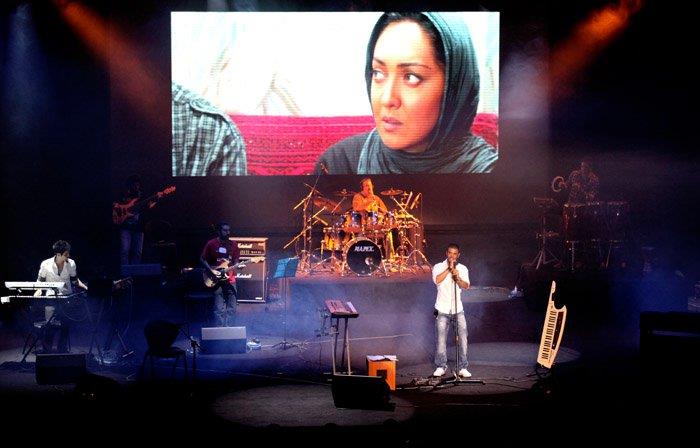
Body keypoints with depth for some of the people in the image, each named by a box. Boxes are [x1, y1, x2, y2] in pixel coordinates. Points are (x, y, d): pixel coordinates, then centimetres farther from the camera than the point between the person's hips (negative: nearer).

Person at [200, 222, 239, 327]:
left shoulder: (232, 245, 10)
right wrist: (212, 271, -10)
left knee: (231, 309, 3)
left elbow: (236, 261, 14)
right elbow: (202, 259, 1)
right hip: (216, 280, -4)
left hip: (230, 280, 4)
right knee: (219, 309, -6)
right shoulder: (211, 244, -2)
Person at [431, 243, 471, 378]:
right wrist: (449, 269, -16)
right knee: (441, 339, -1)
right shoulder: (439, 267, 3)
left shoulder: (462, 268, 9)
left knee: (463, 337, -6)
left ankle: (463, 368, 0)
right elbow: (437, 280, -18)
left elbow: (466, 286, -6)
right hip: (442, 310, -2)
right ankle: (441, 367, 12)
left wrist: (458, 278, -23)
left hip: (458, 309, 2)